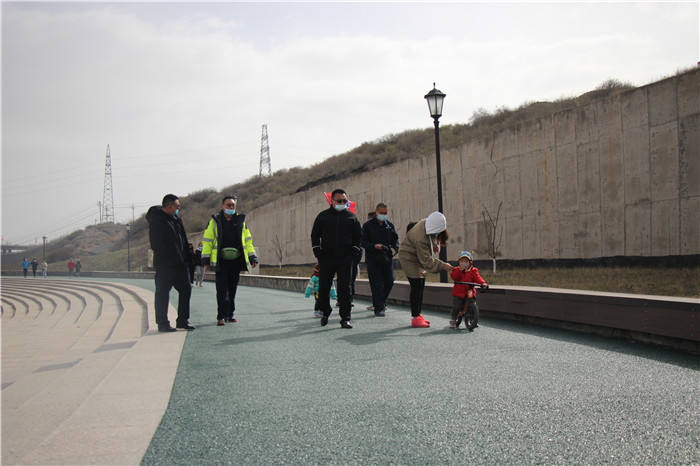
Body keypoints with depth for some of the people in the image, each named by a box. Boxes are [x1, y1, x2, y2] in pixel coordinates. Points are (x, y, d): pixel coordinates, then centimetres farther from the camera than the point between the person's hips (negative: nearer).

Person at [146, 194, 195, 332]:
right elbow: (156, 243, -19)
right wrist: (169, 258, -20)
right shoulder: (156, 220, -13)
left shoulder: (175, 218, 15)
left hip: (179, 263, 9)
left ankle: (182, 320, 19)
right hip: (165, 264, -9)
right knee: (162, 293, 0)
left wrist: (186, 256, 12)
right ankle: (162, 324, 7)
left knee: (186, 289, 10)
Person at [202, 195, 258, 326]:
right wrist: (205, 259, -2)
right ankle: (221, 316, -7)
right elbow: (207, 241, 5)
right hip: (221, 262, -3)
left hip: (236, 261, 3)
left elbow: (247, 241, 16)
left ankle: (230, 314, 18)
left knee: (232, 289, 8)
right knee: (222, 289, -9)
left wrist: (252, 257, 10)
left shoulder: (240, 221, 12)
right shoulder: (215, 221, 5)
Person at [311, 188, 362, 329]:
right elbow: (315, 235, 11)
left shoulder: (352, 217, 8)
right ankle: (325, 312, 27)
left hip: (345, 259, 0)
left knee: (344, 289, -4)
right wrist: (317, 252, 0)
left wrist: (354, 252, 1)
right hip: (326, 259, 0)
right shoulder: (323, 216, 7)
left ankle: (345, 318, 0)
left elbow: (358, 236, 13)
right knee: (323, 288, 4)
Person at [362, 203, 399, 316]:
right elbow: (363, 242, -5)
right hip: (373, 259, -5)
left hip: (387, 257, 5)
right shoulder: (368, 225, -3)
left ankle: (380, 302, 27)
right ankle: (379, 308, 1)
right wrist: (374, 246, -21)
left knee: (389, 281, 4)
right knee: (376, 284, -5)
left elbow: (395, 239, 20)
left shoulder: (389, 225, 12)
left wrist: (396, 246, -2)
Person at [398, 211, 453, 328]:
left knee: (421, 285, 11)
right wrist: (442, 265, -30)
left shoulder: (427, 223, -13)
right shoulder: (421, 239, -37)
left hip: (419, 257, 10)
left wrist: (435, 245, 8)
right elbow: (426, 261, -30)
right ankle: (415, 318, -11)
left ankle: (418, 314, 20)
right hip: (409, 258, -9)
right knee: (416, 286, -14)